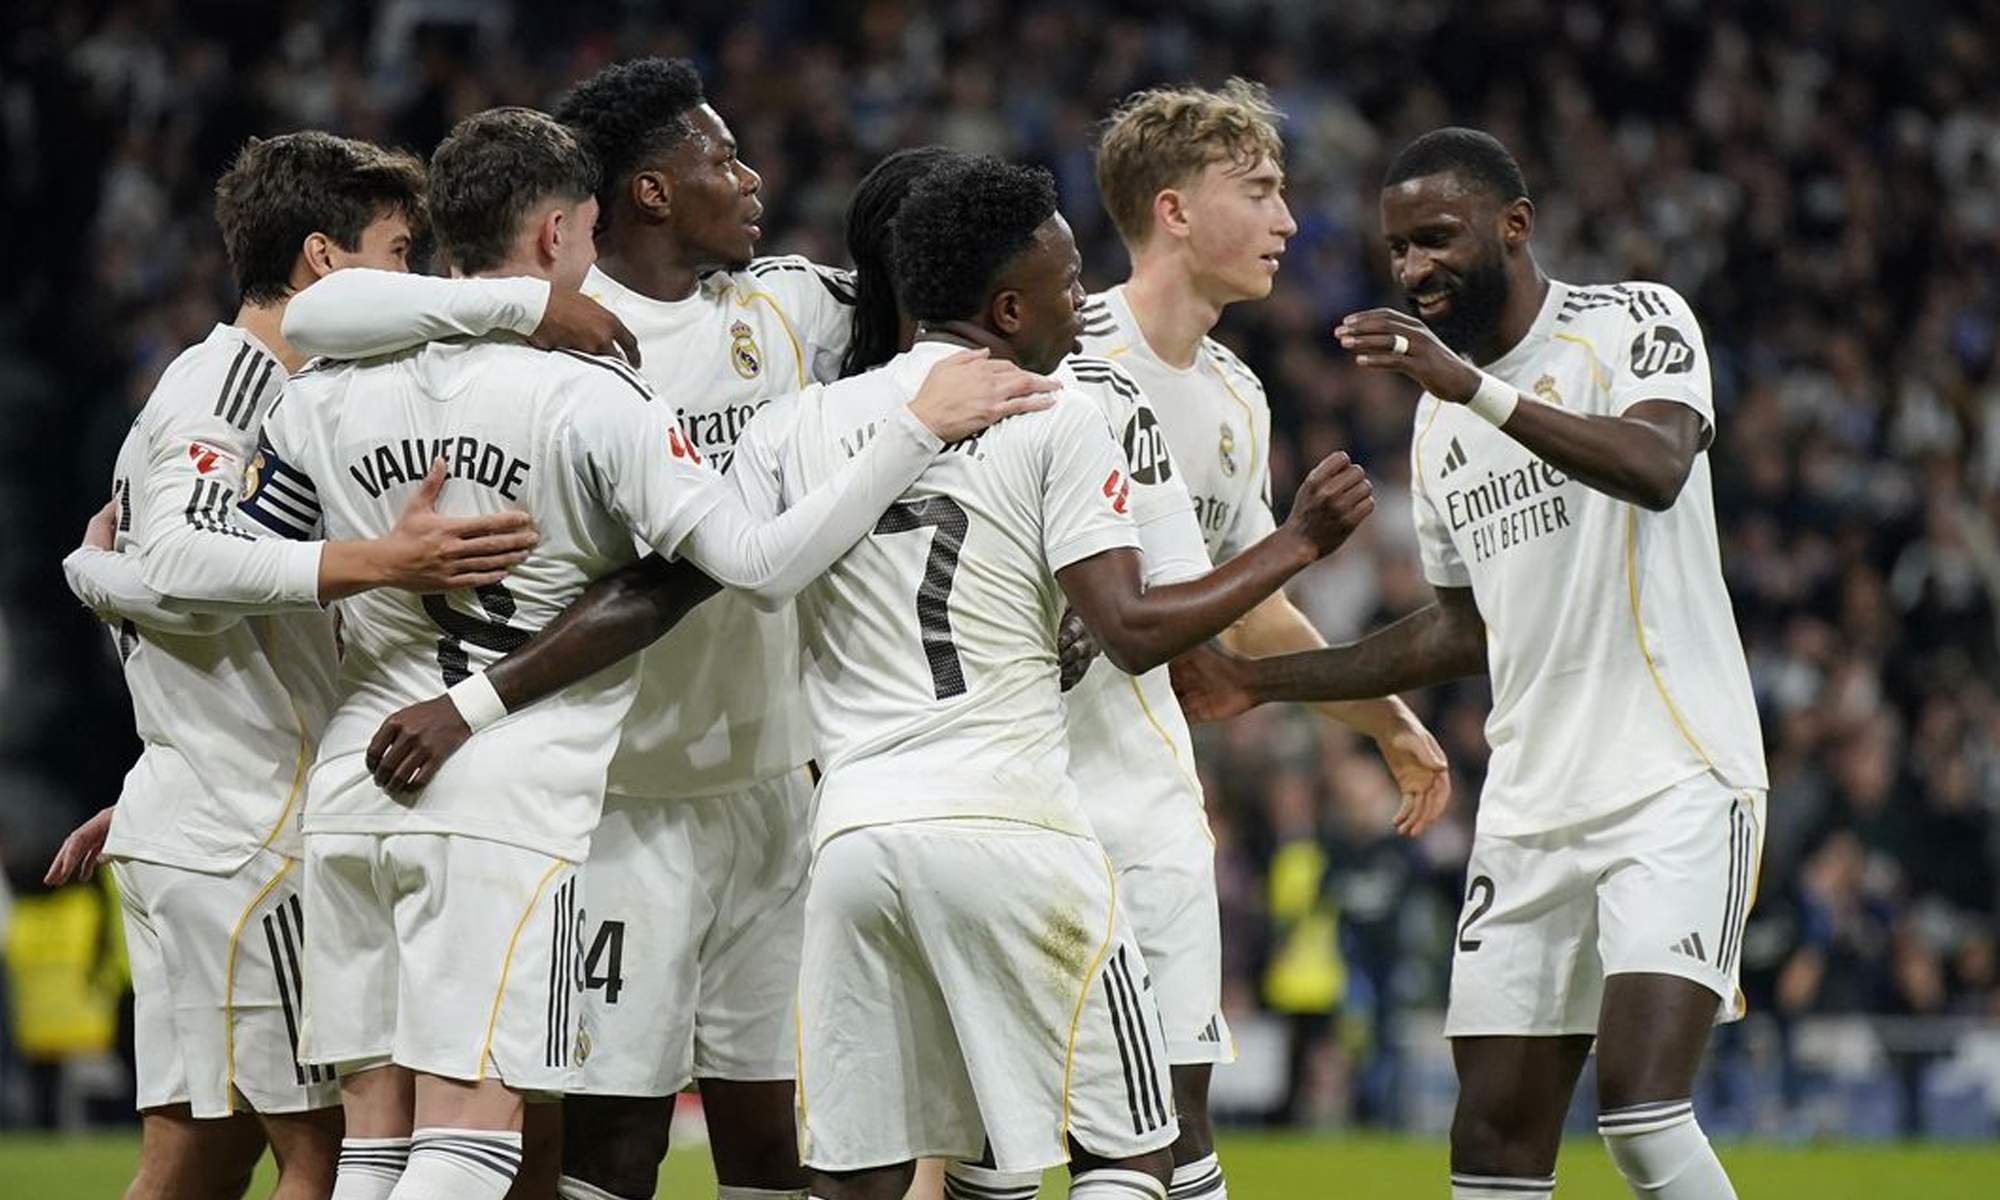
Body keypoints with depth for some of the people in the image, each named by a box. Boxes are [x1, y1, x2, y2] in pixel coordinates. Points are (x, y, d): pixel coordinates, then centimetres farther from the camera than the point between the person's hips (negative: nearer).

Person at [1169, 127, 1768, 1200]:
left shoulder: (1634, 323, -5)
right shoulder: (1440, 418, 16)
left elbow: (1656, 469, -26)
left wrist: (1479, 388, -36)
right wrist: (1260, 682, 22)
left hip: (1675, 785, -7)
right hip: (1529, 812, 7)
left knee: (1641, 1109, -22)